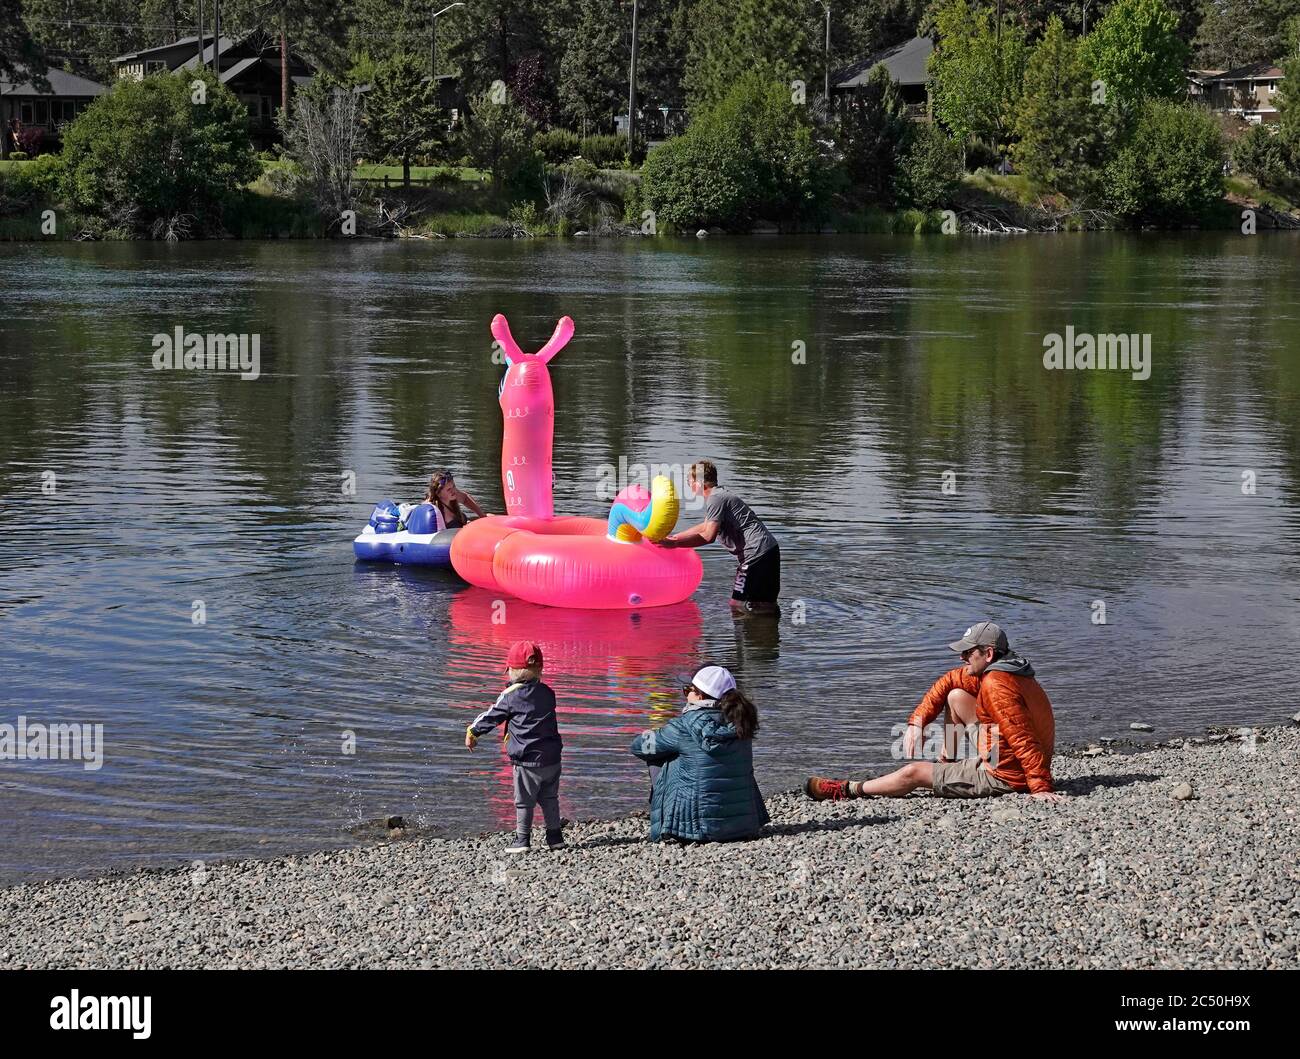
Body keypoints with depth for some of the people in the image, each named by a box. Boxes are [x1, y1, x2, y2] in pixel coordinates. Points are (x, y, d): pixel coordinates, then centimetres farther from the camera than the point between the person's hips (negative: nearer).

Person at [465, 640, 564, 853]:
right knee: (550, 798, 15)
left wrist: (473, 732, 17)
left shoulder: (510, 696, -9)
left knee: (524, 801, 4)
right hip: (552, 757, 5)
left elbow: (491, 716, 1)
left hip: (527, 760, -5)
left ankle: (522, 839, 8)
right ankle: (555, 836, 17)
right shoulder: (547, 693, 6)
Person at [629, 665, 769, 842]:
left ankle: (663, 828, 23)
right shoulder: (739, 723, 1)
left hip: (700, 828, -5)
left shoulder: (685, 725, -13)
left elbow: (639, 746, 2)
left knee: (659, 762, 14)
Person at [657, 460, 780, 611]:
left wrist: (674, 543, -15)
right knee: (766, 605, 13)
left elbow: (708, 536, -21)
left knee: (738, 604, -11)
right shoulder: (720, 495, 21)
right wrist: (674, 537, 34)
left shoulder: (716, 498, -11)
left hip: (757, 552, -10)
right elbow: (705, 527, 34)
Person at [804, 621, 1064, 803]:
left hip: (1003, 777, -9)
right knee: (955, 695, 15)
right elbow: (947, 682, 13)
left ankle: (847, 790, 20)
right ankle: (946, 764, 23)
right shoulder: (992, 669, 5)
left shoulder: (996, 685, -26)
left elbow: (1023, 740, -32)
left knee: (913, 772, 1)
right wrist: (916, 721, 2)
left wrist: (1040, 787, -34)